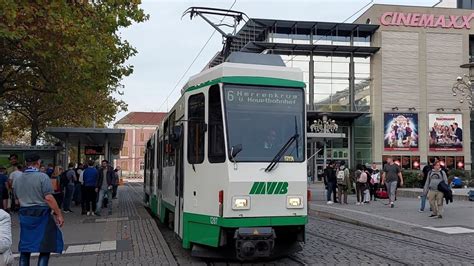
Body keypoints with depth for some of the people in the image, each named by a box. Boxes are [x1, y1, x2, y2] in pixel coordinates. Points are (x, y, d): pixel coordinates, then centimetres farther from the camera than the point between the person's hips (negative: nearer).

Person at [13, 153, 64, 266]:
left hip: (24, 215, 6)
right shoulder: (42, 177, -12)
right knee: (46, 246, 4)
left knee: (25, 248, 13)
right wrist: (58, 214, -12)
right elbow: (49, 198, -17)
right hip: (41, 214, -5)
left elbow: (19, 199, 14)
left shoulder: (17, 180, 7)